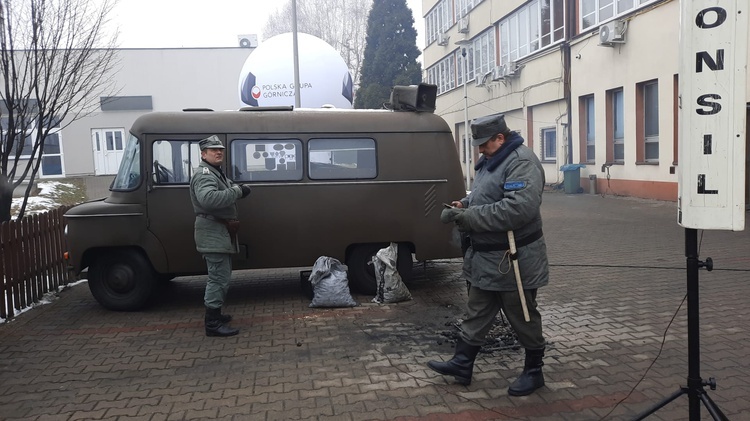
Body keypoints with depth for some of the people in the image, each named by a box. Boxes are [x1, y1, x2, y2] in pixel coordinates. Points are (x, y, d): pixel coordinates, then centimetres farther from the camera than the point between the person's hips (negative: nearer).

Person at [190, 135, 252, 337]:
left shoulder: (217, 173, 21)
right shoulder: (204, 175, -16)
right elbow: (208, 199, -35)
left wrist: (238, 189, -2)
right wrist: (237, 191, -31)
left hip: (220, 233, 11)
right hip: (213, 234, -11)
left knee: (218, 276, 21)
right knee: (220, 278, -10)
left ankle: (213, 314, 34)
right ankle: (213, 324, -5)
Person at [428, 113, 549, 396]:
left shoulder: (522, 162, -21)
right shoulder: (490, 160, 11)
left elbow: (518, 209, -32)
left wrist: (470, 217, -27)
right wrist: (464, 205, 2)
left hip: (513, 259, -10)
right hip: (485, 257, 10)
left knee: (523, 318, 8)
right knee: (476, 314, 16)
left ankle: (534, 372, 25)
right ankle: (462, 365, 27)